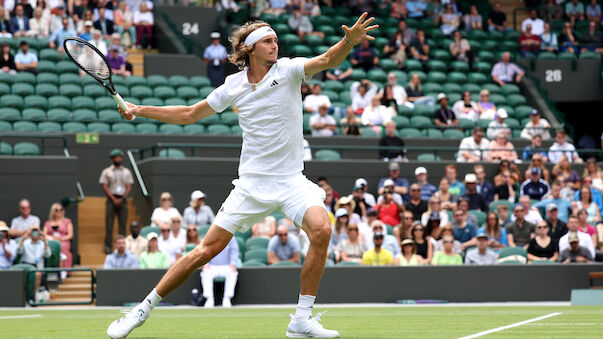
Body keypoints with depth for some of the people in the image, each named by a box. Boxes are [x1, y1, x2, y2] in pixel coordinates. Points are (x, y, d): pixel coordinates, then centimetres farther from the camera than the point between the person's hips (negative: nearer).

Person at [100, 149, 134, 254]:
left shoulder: (126, 172, 11)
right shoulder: (106, 172, 3)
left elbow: (129, 187, 6)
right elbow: (104, 187, -2)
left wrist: (122, 199, -8)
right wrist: (113, 199, -11)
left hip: (123, 200, 2)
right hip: (111, 199, -2)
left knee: (122, 223, 1)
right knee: (109, 223, -5)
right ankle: (108, 246, -2)